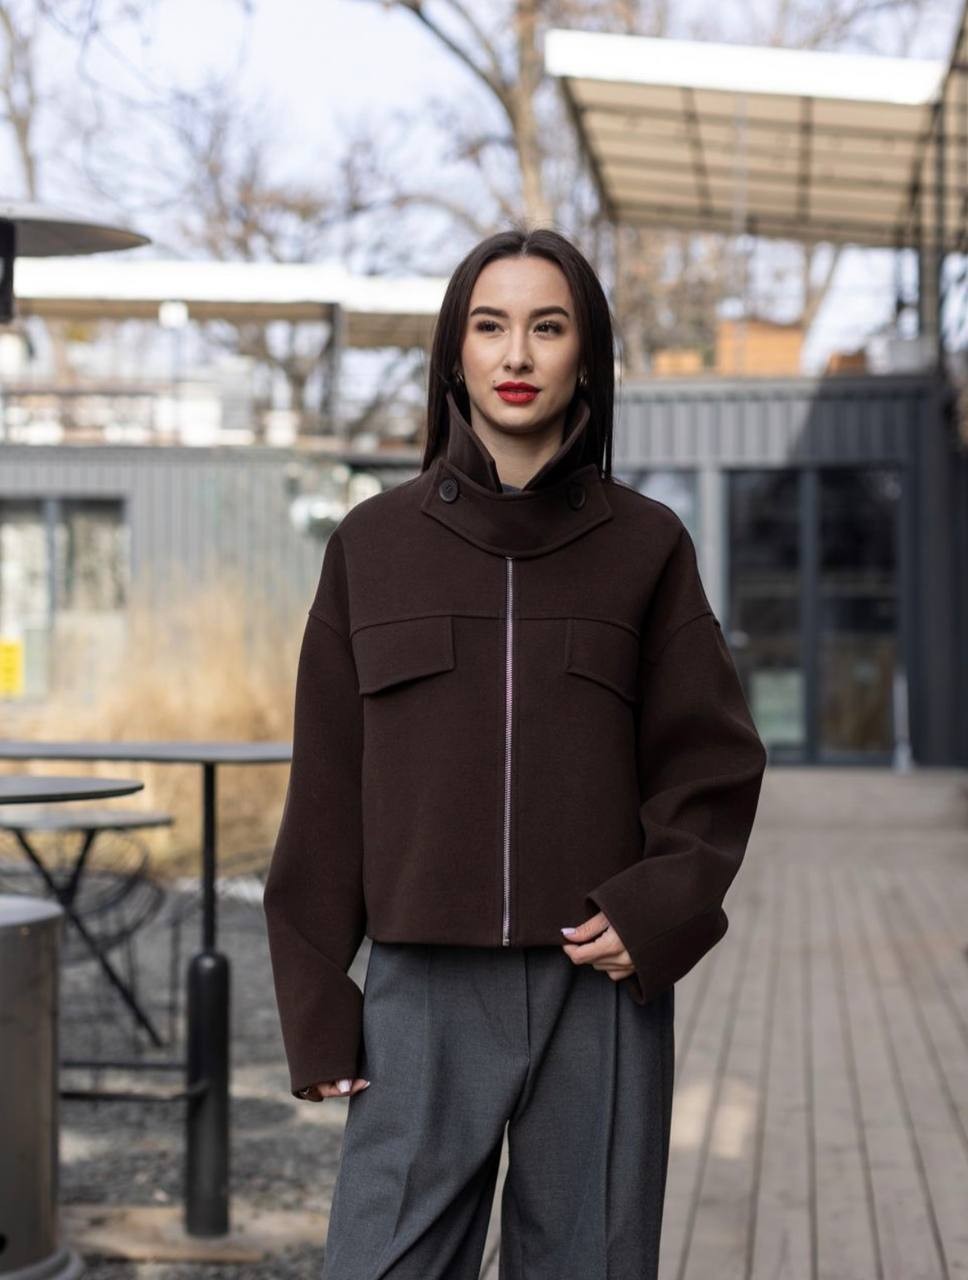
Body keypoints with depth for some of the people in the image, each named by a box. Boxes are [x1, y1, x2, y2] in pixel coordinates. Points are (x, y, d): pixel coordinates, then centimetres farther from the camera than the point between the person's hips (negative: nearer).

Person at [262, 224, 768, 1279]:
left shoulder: (645, 546, 4)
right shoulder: (374, 544, 6)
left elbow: (714, 765, 6)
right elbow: (326, 789, 6)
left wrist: (654, 914, -11)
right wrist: (317, 1012, 2)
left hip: (602, 989, 0)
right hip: (426, 993, 0)